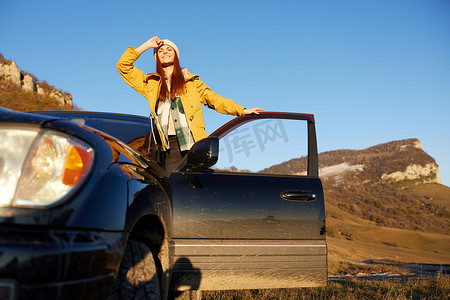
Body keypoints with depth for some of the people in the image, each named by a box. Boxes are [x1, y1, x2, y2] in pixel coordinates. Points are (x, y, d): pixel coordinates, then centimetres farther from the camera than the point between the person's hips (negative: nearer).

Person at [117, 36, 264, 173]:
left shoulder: (191, 81, 17)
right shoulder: (151, 83, 18)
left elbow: (215, 100, 18)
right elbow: (123, 66, 16)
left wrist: (241, 110, 8)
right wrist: (147, 45, 16)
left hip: (195, 144, -1)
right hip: (171, 148, 1)